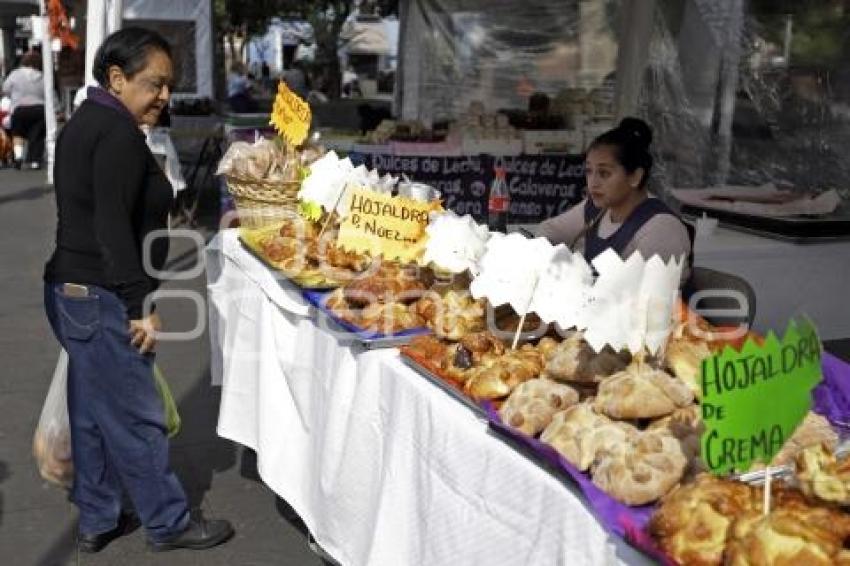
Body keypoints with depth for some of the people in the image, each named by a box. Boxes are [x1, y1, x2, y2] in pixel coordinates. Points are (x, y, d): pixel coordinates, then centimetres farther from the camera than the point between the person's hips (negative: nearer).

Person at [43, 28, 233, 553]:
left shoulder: (85, 123, 15)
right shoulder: (119, 132, -17)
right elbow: (112, 226, -24)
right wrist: (140, 306, -21)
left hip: (72, 291, 10)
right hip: (102, 299, -10)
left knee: (93, 414, 17)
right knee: (136, 417, 2)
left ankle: (97, 521, 29)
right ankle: (170, 523, 15)